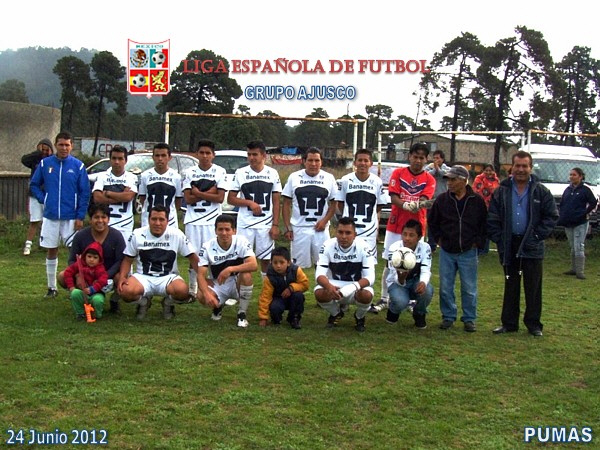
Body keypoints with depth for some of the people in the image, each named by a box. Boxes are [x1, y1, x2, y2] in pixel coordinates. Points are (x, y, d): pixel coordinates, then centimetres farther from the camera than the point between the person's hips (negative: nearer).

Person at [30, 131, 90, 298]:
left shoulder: (78, 165, -3)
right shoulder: (45, 164, 2)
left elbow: (85, 192, -3)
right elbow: (34, 184, 12)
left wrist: (80, 217, -8)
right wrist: (43, 199, -4)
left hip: (71, 218, -2)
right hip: (50, 217, 2)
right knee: (51, 251, 10)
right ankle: (51, 287, 20)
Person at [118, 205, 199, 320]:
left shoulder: (177, 235, -3)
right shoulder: (137, 235, -1)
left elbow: (192, 257, 3)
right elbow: (127, 260, 6)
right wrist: (122, 277, -12)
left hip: (168, 277, 0)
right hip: (143, 277, 1)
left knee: (182, 290, -35)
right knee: (126, 291, -33)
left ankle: (168, 303, 5)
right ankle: (143, 302, 7)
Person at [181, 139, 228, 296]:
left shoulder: (220, 172, 1)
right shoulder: (189, 172, 6)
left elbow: (220, 198, -8)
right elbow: (188, 199, -2)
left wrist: (198, 193, -8)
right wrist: (208, 193, -9)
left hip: (212, 220, -2)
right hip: (193, 220, 2)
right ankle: (192, 291, 15)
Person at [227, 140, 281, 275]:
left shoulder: (272, 173, 4)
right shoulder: (240, 173, 1)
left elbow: (276, 202, 5)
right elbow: (230, 199, 2)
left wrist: (275, 225, -2)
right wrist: (250, 203, -12)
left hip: (266, 224, 1)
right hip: (245, 224, -1)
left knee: (266, 259, 5)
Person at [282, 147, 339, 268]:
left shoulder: (328, 178, 4)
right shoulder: (294, 177, 3)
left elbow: (334, 204, 9)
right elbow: (286, 204, 5)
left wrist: (325, 220, -6)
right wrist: (287, 228, -1)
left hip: (320, 229, 1)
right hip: (299, 228, -1)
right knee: (299, 266, 4)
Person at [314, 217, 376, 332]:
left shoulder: (362, 247, -18)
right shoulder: (328, 245, -15)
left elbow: (370, 277, -22)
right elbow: (320, 274, -21)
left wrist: (354, 286, -43)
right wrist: (329, 286, -44)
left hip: (356, 285, -1)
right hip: (335, 285, 1)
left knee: (367, 295, -35)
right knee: (319, 293, -30)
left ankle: (359, 317, 4)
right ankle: (336, 313, 7)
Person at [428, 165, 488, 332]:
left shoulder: (477, 201, -5)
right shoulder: (442, 200, 0)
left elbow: (485, 224, 5)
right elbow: (432, 221, 13)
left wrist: (478, 242, -1)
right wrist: (439, 238, 7)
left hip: (468, 252, -2)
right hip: (446, 252, 2)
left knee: (469, 288, 5)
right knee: (445, 287, 6)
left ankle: (469, 318, 16)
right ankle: (448, 316, 19)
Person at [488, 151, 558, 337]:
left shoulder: (541, 191, 0)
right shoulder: (502, 191, 3)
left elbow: (552, 216, 1)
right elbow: (492, 219, 4)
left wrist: (538, 236, -8)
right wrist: (499, 240, -6)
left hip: (532, 247, -2)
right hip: (509, 246, 2)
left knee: (533, 287, 4)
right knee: (510, 286, 11)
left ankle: (533, 323, 15)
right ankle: (509, 323, 19)